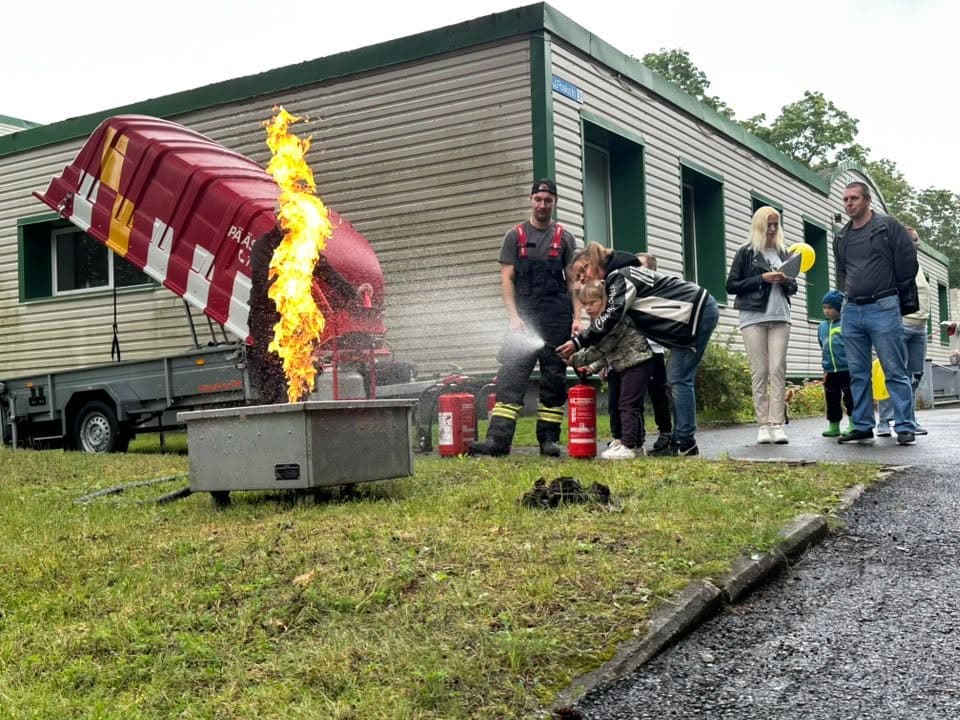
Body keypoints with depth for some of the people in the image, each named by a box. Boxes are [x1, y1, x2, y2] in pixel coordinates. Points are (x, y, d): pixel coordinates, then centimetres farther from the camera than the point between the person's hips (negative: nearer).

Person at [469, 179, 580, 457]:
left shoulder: (564, 238, 11)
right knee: (511, 376, -9)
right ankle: (498, 438, -15)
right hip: (524, 318, -1)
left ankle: (549, 439, 9)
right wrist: (513, 317, -10)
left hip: (557, 319, 1)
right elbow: (506, 279, 2)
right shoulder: (515, 236, 7)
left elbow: (572, 281, 9)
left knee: (554, 378, 3)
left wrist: (576, 317, -2)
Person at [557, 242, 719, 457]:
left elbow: (610, 318, -25)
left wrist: (578, 342, -22)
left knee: (679, 378, -10)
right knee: (676, 378, 8)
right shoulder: (615, 281, 16)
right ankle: (680, 440, 9)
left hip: (698, 311, -10)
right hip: (689, 316, 10)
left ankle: (686, 444, -8)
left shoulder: (620, 276, -12)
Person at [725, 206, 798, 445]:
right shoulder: (746, 252, 5)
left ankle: (777, 424, -8)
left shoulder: (783, 253, 16)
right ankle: (763, 425, -1)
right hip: (753, 318, -3)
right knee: (759, 372, -3)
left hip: (779, 317, 3)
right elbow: (731, 285, -1)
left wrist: (785, 280, -3)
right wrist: (762, 278, -11)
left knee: (778, 370, -6)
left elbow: (793, 288, 20)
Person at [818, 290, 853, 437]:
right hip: (831, 371, 6)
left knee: (849, 398, -1)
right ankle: (833, 426, 19)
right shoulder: (822, 327, 10)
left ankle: (853, 424, 7)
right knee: (832, 400, 11)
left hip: (847, 369, -6)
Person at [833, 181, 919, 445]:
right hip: (851, 311, 6)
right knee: (858, 373, 6)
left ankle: (905, 428, -3)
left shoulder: (888, 226, -1)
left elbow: (908, 264, -1)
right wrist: (850, 296, 15)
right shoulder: (841, 237, 15)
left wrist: (891, 296, 3)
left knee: (895, 371, -5)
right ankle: (862, 427, 11)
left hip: (883, 308, -5)